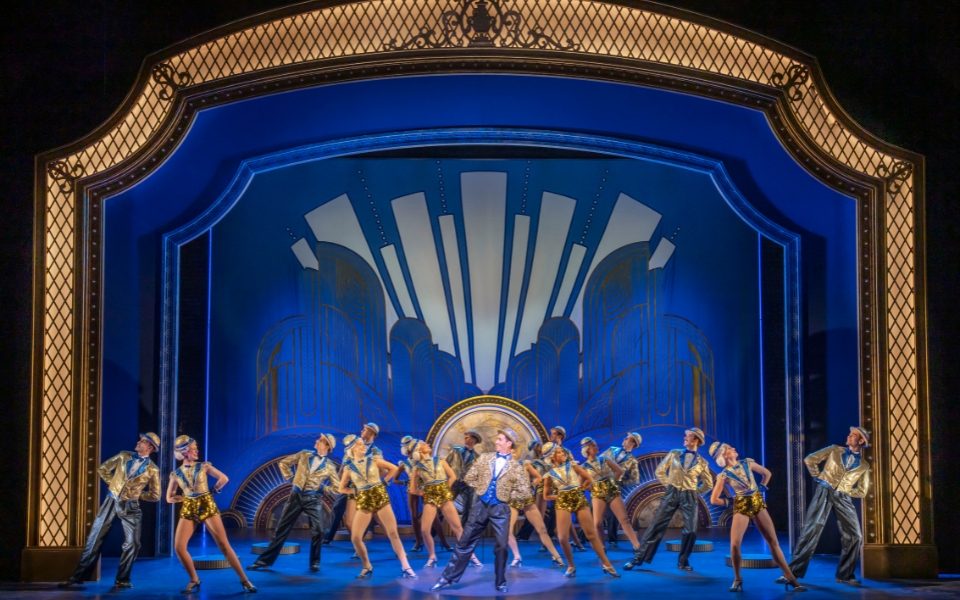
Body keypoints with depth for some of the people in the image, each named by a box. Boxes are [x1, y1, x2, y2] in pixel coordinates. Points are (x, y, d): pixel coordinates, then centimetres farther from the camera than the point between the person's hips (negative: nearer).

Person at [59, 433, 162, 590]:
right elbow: (102, 469, 14)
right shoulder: (124, 456, 4)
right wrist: (112, 483, 6)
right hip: (111, 501, 2)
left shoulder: (152, 470, -3)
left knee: (132, 543, -7)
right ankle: (78, 576, 10)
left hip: (129, 506, -2)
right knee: (94, 539, 4)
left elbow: (155, 495, 2)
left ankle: (122, 580, 9)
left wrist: (136, 494, -3)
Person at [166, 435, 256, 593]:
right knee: (179, 547, -11)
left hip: (207, 507, -2)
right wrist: (184, 498, -2)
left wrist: (213, 490, 2)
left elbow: (224, 478, 2)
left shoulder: (204, 467, 2)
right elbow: (169, 498, 11)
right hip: (188, 510, 2)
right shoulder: (176, 474, 6)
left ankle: (244, 580, -5)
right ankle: (194, 581, 7)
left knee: (224, 544, -9)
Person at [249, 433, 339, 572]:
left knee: (318, 530, -14)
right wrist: (289, 476, 6)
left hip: (313, 499, -1)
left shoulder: (330, 466, 1)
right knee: (282, 528, 4)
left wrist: (323, 487, -5)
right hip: (296, 495, 2)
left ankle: (314, 562, 5)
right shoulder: (304, 454, 6)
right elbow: (283, 463, 14)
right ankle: (265, 560, 9)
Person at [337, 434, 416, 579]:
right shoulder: (349, 467, 2)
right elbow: (342, 489, 11)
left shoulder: (373, 459, 0)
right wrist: (355, 491, -2)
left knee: (393, 533, -6)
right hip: (363, 502, 1)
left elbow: (394, 469, 9)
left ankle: (405, 567, -4)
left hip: (380, 497, -1)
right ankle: (367, 567, 12)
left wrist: (384, 481, 1)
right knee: (355, 538, -8)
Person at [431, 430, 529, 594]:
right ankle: (448, 577, 10)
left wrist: (506, 496, -2)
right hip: (481, 505, 2)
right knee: (465, 543, 5)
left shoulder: (516, 467, -1)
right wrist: (481, 489, 5)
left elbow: (524, 491, -1)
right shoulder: (484, 458, 6)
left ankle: (500, 582, 14)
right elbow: (470, 477, 12)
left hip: (500, 508, -2)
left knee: (501, 546, -2)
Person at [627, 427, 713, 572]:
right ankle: (638, 557, 0)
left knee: (691, 531, -8)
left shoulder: (702, 462, 5)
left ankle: (682, 562, 10)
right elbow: (659, 471, 12)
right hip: (672, 494, 0)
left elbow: (709, 484, 15)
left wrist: (696, 493, 7)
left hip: (689, 497, 0)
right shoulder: (674, 454, 6)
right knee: (657, 526, -2)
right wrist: (669, 485, 6)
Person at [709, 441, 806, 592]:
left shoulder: (747, 463, 2)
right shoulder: (724, 475, -8)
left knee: (773, 541, 0)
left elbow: (767, 473, 18)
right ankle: (737, 580, 4)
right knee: (735, 545, -15)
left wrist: (761, 488, 10)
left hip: (758, 504, 3)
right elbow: (714, 499, -4)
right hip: (741, 507, -3)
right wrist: (729, 502, -2)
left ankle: (789, 577, 3)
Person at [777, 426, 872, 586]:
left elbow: (862, 491, 12)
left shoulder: (864, 465, 11)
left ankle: (845, 575, 9)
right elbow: (809, 460, 8)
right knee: (810, 531, -9)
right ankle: (793, 571, -9)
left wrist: (844, 491, 2)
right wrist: (817, 477, 4)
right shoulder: (834, 450, 9)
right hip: (824, 492, -2)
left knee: (854, 536, -5)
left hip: (843, 497, 2)